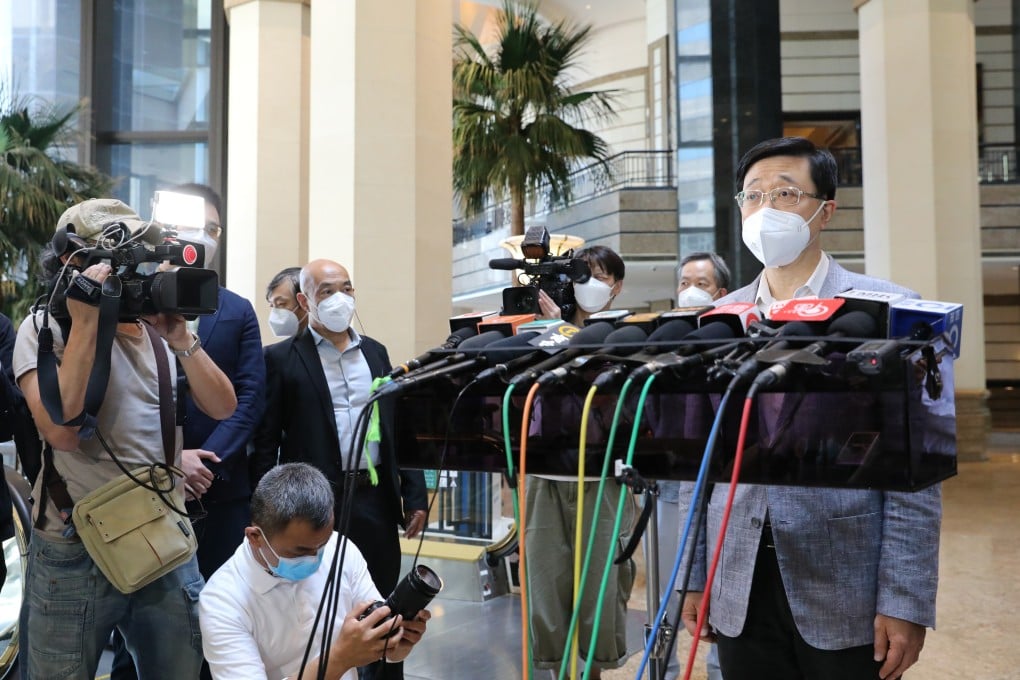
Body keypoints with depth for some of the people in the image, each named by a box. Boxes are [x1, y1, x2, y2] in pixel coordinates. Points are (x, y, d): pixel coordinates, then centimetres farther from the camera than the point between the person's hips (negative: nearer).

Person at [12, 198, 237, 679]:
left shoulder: (159, 327, 6)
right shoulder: (45, 328, -7)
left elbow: (223, 408, -3)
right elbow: (62, 431, -22)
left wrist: (180, 338, -14)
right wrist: (86, 323, -20)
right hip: (74, 554, -3)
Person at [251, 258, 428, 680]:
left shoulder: (375, 352, 12)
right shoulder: (281, 358, -2)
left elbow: (400, 427, 12)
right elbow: (265, 443, -4)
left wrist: (415, 496, 7)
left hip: (376, 500, 4)